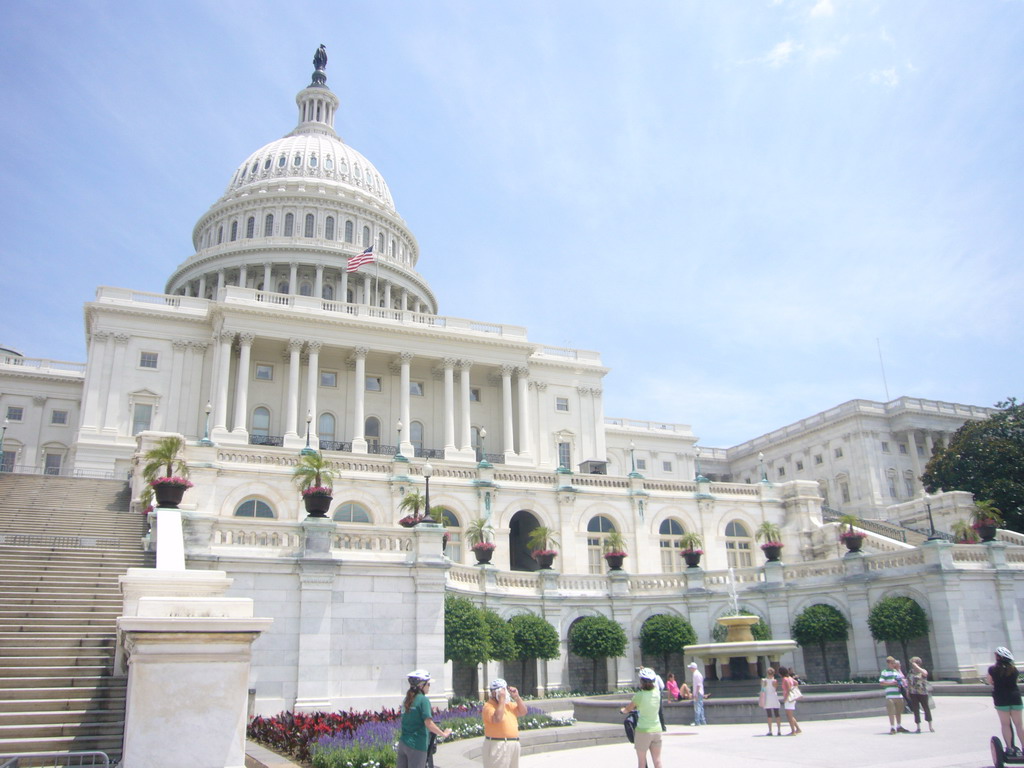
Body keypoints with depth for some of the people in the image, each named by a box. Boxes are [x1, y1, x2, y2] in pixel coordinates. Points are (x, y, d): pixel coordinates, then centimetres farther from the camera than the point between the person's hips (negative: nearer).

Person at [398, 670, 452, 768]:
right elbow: (428, 723, -20)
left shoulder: (407, 700, 10)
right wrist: (443, 734, -11)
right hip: (416, 745, -7)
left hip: (403, 742, 7)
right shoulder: (423, 699, -13)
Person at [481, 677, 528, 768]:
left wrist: (516, 697, 3)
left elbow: (523, 712, 15)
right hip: (497, 746, -9)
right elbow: (497, 718, -30)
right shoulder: (488, 706, -13)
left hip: (513, 745, 9)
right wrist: (502, 699, -24)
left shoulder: (509, 704, 14)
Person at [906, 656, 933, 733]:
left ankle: (930, 726, 20)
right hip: (913, 693, 4)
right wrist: (907, 691, 12)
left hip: (922, 693, -4)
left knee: (926, 708, 4)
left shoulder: (923, 671, -3)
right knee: (916, 710, 3)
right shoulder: (911, 671, 12)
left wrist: (916, 666, -24)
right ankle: (918, 728, 8)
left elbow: (925, 673, -29)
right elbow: (908, 682, 18)